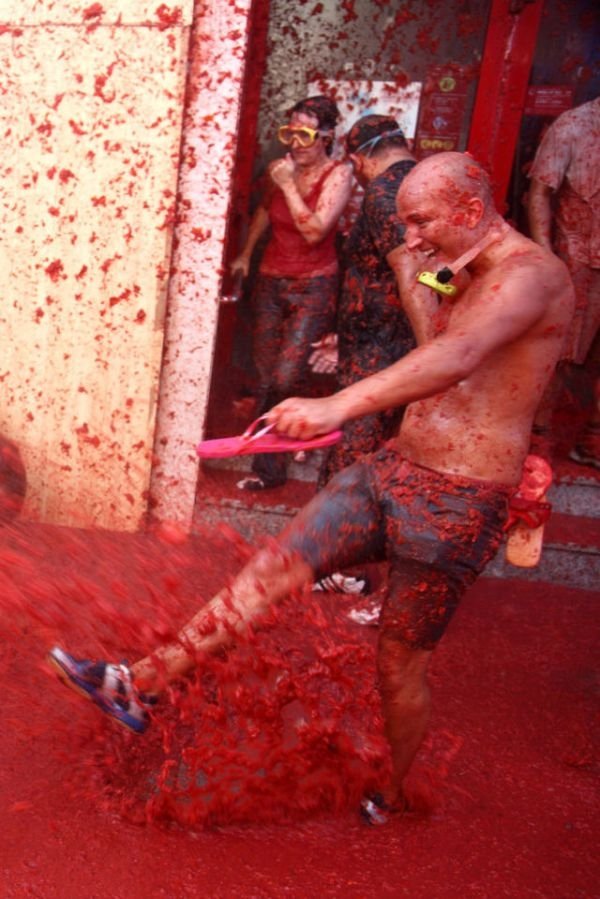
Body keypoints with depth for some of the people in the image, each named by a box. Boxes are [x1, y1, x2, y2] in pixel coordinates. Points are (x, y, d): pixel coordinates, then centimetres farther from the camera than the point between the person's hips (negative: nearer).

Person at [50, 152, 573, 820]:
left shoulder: (535, 273, -16)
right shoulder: (466, 277, 14)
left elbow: (458, 357, -37)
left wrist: (339, 404, -47)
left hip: (454, 504, -8)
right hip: (391, 470, 8)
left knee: (399, 667, 5)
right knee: (273, 567, -2)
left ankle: (389, 799, 31)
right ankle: (138, 684, 2)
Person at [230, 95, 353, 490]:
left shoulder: (338, 174, -10)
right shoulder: (285, 167, 3)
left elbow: (314, 231, -22)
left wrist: (289, 185, -21)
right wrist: (246, 253, 23)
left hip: (313, 287, -5)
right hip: (271, 280, 5)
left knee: (285, 378, -14)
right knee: (267, 380, 5)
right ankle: (269, 468, 17)